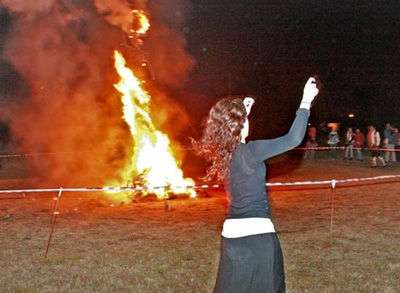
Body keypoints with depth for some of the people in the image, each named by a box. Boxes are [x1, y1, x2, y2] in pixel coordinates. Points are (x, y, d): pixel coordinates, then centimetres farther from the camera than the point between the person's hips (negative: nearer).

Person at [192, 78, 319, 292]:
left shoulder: (221, 153, 3)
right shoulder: (248, 152, -18)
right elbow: (293, 139, -21)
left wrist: (242, 112, 29)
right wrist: (306, 101, -13)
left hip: (231, 232, 6)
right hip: (257, 233, -6)